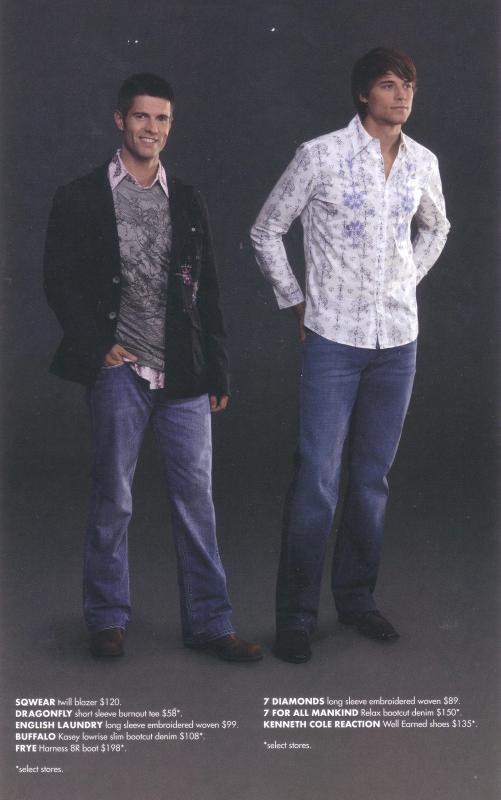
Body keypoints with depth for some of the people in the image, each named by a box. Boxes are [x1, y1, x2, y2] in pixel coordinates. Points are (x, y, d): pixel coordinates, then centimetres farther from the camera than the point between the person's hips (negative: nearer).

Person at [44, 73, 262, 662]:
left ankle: (209, 623, 13)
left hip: (184, 373, 3)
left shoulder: (188, 203, 13)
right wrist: (98, 348, -7)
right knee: (112, 497, 4)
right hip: (119, 370, -3)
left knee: (196, 496, 4)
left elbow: (207, 293, 14)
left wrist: (217, 372, 10)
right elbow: (60, 282, 1)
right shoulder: (80, 199, 3)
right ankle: (107, 617, 20)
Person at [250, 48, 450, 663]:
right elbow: (266, 231, 2)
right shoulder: (320, 156, -6)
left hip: (398, 340, 4)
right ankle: (295, 617, 4)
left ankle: (356, 598, 24)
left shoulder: (422, 163, 7)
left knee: (373, 477, 11)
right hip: (334, 338, -4)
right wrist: (295, 304, 1)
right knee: (318, 479, -6)